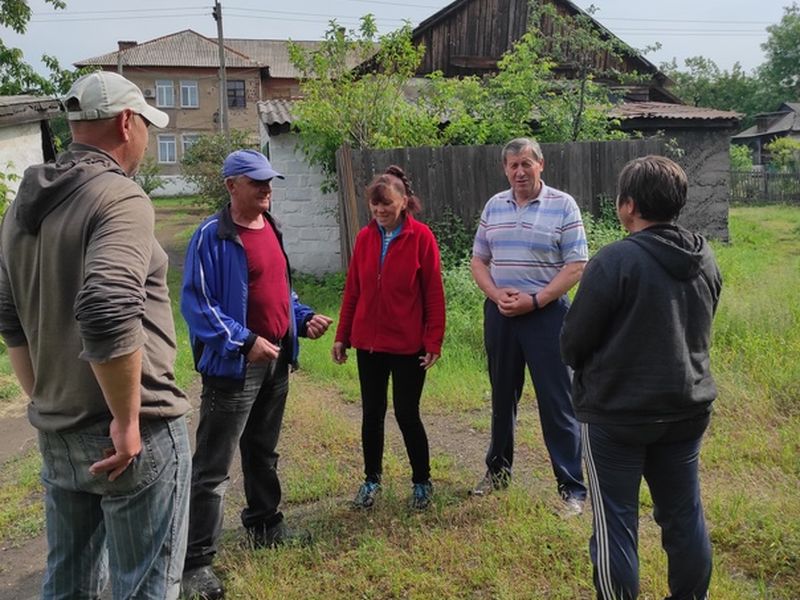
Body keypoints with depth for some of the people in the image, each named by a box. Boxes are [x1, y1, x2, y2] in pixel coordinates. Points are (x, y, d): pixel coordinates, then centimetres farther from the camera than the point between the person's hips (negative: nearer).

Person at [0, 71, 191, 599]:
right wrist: (128, 421, -20)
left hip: (56, 433, 8)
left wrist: (45, 401, 21)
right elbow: (108, 316, -30)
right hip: (134, 435, -8)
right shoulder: (119, 196, -16)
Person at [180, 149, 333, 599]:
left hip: (277, 360, 8)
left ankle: (265, 525, 38)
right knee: (213, 467, -2)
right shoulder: (212, 237, -15)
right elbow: (196, 304, -18)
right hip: (233, 366, -8)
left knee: (264, 452, 22)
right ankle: (196, 561, 7)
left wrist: (304, 317, 3)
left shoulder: (271, 229, 10)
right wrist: (243, 342, -25)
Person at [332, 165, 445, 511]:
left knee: (406, 414, 5)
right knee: (372, 413, 13)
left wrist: (433, 342, -10)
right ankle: (371, 479, 30)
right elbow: (352, 290, 6)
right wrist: (342, 336, 7)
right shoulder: (365, 237, 2)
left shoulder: (421, 237, -8)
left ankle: (422, 482, 25)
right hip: (368, 342, 4)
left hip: (408, 344, -4)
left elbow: (434, 294, -8)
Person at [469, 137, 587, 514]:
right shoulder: (493, 206, 8)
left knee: (557, 402, -2)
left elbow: (576, 266, -9)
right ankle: (497, 471, 33)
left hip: (546, 313, -4)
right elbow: (478, 261, 11)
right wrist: (497, 294, -8)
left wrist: (534, 301, -17)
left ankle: (572, 488, 8)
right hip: (500, 313, 5)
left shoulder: (562, 206, -5)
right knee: (502, 396, 16)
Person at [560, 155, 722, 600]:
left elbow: (573, 343, -13)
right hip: (688, 409, 7)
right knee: (685, 514, 18)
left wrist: (589, 369, 8)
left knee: (615, 523, 6)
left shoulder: (616, 260, -19)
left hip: (616, 413, -6)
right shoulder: (706, 260, 3)